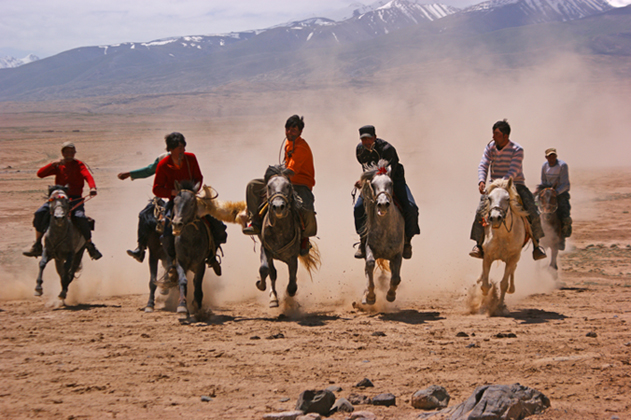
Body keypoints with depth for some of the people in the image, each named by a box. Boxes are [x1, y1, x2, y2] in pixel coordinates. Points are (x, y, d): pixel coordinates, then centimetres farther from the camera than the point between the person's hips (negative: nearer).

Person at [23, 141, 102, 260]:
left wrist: (92, 188, -35)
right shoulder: (58, 166, 14)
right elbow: (40, 173, 3)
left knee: (80, 217, -30)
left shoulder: (79, 165, 6)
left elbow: (88, 176, -14)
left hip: (75, 198, -3)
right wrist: (53, 164, -11)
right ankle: (37, 247, -7)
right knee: (40, 213, -18)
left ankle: (90, 246, -10)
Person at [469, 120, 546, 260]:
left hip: (516, 184, -2)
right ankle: (478, 245, -9)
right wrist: (482, 181, -28)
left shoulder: (517, 150, -12)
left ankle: (536, 245, 1)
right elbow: (483, 166, -8)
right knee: (480, 211, -19)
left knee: (533, 213, -16)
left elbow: (514, 171, -22)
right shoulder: (490, 147, 0)